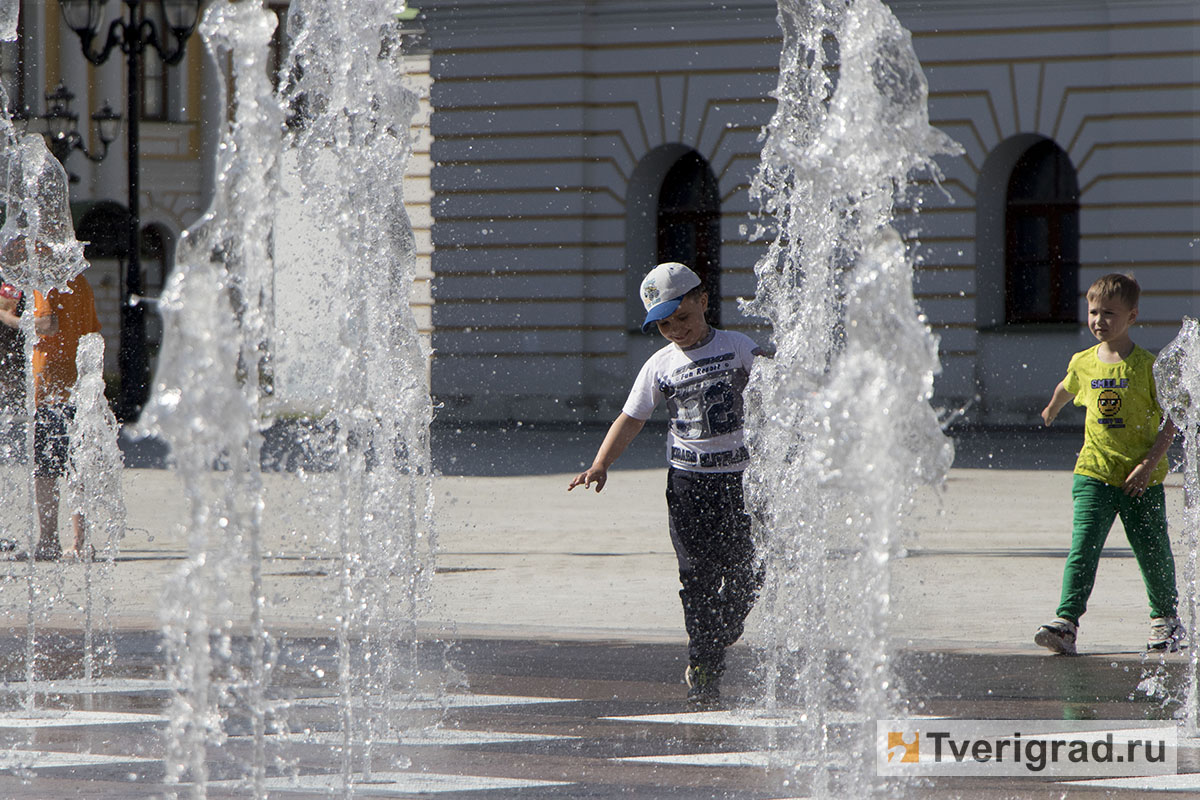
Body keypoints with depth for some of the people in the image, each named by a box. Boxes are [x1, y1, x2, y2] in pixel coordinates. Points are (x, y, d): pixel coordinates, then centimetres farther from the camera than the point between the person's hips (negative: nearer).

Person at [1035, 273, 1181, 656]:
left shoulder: (1147, 365, -8)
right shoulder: (1083, 363, 4)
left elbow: (1171, 419, -7)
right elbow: (1065, 389, 28)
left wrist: (1150, 463, -16)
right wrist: (1048, 415, 46)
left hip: (1142, 479, -2)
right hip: (1095, 473, 2)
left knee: (1152, 552, 8)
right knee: (1083, 548, -11)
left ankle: (1165, 618, 28)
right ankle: (1066, 622, -17)